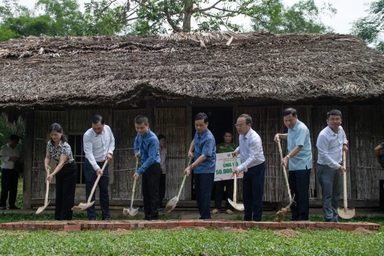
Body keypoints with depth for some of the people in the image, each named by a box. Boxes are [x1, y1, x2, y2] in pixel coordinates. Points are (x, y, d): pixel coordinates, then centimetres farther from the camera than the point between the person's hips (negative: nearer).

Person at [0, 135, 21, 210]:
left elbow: (18, 158, 22)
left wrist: (17, 159, 0)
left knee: (14, 188, 3)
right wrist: (11, 158, -19)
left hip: (14, 170, 6)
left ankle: (12, 204, 8)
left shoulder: (16, 149, 18)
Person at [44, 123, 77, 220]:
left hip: (70, 170, -7)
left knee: (67, 195, -7)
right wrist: (46, 164, -26)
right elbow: (47, 157, -2)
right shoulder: (49, 143, -8)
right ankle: (58, 218, 11)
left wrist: (52, 174, -50)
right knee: (59, 194, 7)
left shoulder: (65, 146, -30)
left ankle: (66, 218, -4)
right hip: (59, 170, 7)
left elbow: (61, 163, -38)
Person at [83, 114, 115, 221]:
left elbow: (112, 140, 12)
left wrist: (110, 152, -4)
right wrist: (96, 168, -37)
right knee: (90, 191, -4)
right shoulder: (87, 135, -23)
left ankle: (106, 216, 14)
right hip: (91, 164, -4)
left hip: (104, 163, 4)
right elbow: (89, 153, -28)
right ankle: (91, 217, 1)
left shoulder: (108, 129, -8)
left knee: (104, 191, 7)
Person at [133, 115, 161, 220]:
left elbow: (151, 158, -28)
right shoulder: (139, 135, 0)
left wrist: (139, 171, -32)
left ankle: (154, 216, 3)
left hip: (153, 167, -8)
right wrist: (136, 151, 8)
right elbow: (136, 141, 27)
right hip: (145, 166, 8)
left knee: (153, 193, -4)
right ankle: (147, 215, 22)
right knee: (145, 193, 13)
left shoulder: (153, 139, -25)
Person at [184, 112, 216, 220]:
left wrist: (190, 167, -35)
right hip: (197, 169, 9)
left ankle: (206, 217, -8)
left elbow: (204, 156, -28)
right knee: (198, 194, 14)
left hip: (207, 170, -9)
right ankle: (202, 215, 23)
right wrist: (190, 150, 10)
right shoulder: (197, 133, 6)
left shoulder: (209, 138, -21)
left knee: (205, 195, -10)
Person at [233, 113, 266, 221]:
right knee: (246, 195, 13)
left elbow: (253, 157, -31)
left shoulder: (254, 138, -26)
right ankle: (247, 218, 23)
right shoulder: (241, 135, 2)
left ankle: (257, 219, 0)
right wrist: (237, 150, 4)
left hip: (257, 168, -9)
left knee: (257, 195, -6)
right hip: (247, 168, 9)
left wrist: (240, 168, -41)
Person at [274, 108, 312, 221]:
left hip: (303, 165, -9)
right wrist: (280, 135, 16)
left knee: (302, 193, -7)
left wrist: (287, 157, -42)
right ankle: (295, 218, 20)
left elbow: (299, 146, -28)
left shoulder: (301, 128, -17)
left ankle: (303, 218, -2)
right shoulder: (291, 128, 11)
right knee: (293, 193, 12)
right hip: (292, 166, 9)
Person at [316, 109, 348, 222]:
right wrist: (338, 166, -19)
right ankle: (329, 219, -7)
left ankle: (335, 219, 21)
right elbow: (324, 155, -21)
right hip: (325, 167, -8)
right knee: (327, 195, -8)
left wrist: (344, 144, 11)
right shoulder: (323, 135, -21)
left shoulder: (340, 129, 4)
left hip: (337, 166, 8)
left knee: (336, 194, 12)